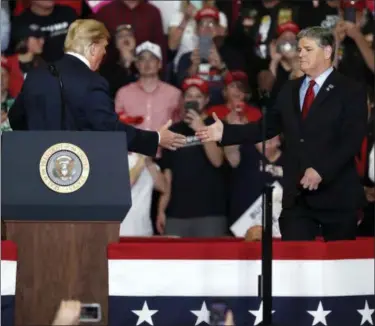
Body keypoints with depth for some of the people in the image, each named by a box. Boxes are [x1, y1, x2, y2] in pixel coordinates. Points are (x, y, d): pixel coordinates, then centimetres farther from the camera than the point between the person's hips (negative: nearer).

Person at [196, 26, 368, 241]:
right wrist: (226, 132, 2)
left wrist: (321, 171, -22)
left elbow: (352, 140, -12)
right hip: (297, 195, 5)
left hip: (336, 194, -5)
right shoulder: (290, 90, 16)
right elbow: (268, 127, 13)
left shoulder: (352, 92, -3)